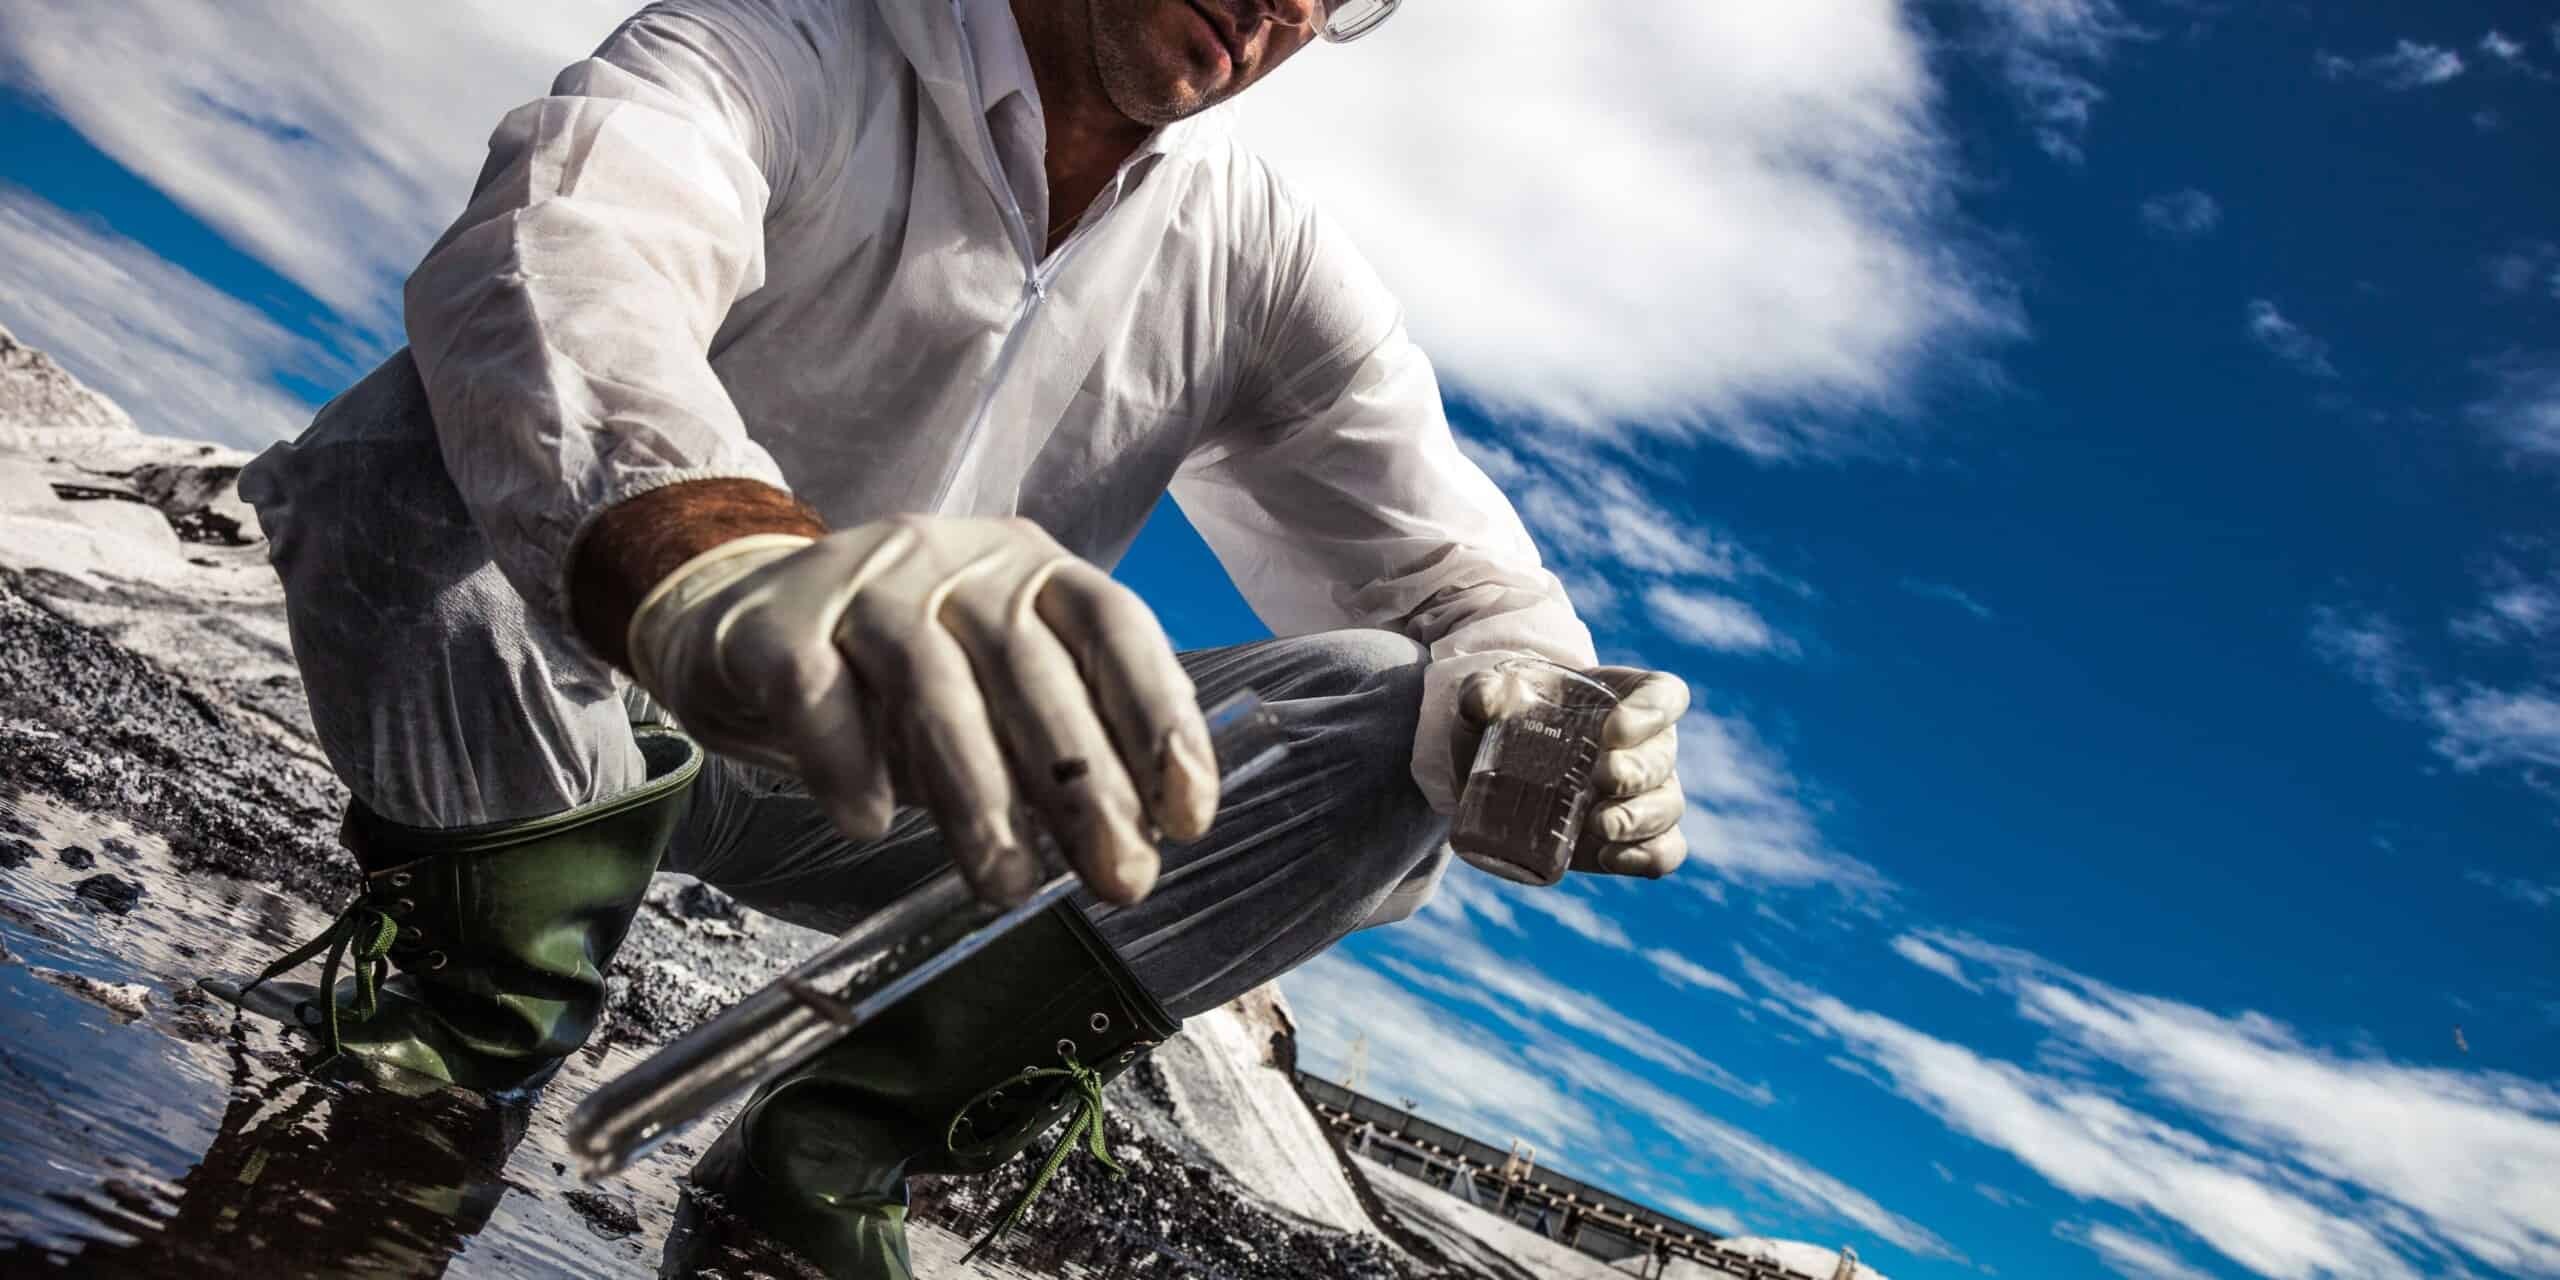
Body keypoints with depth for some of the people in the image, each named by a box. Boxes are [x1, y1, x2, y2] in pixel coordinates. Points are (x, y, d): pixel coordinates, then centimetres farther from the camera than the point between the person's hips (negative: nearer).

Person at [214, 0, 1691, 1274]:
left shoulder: (1264, 259, -3)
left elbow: (1449, 571, -8)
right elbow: (559, 246, -37)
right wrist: (710, 559, -60)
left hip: (903, 784, 4)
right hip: (536, 717, -3)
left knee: (1395, 722, -15)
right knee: (451, 428, -32)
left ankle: (832, 1147, -11)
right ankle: (463, 1030, -9)